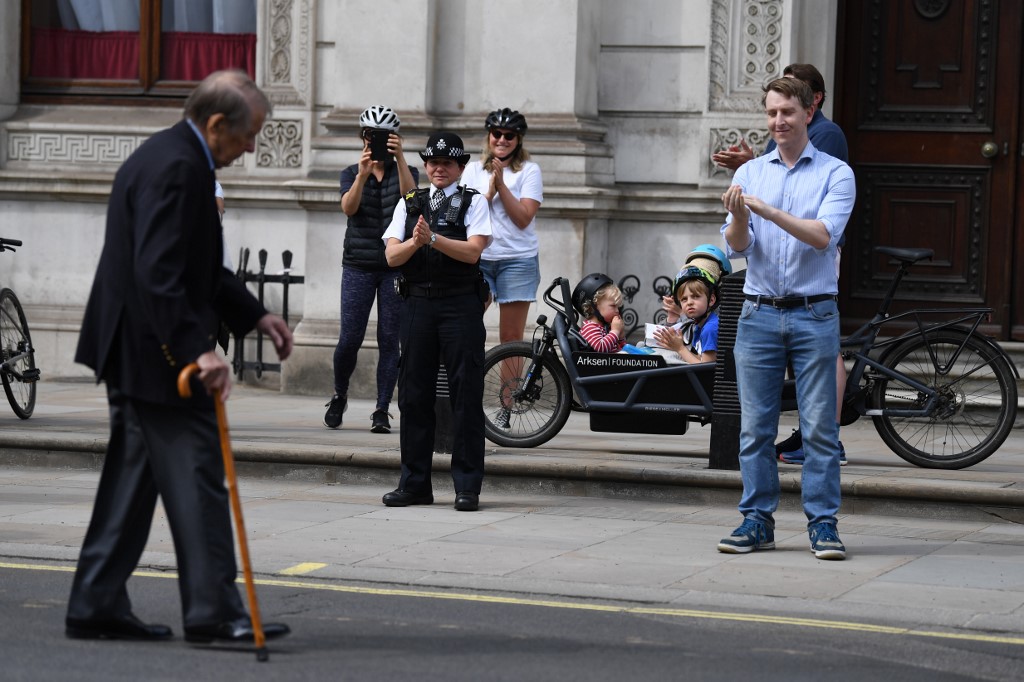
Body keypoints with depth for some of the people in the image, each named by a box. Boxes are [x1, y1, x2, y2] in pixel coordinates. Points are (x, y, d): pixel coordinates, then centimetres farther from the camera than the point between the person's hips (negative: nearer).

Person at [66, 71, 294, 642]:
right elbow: (158, 274, -27)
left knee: (133, 478, 12)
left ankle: (97, 606, 15)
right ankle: (214, 611, -5)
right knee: (196, 475, -7)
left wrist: (255, 315, 23)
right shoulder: (177, 168, -18)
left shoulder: (170, 157, 17)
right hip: (157, 356, -11)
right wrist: (198, 350, -31)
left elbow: (196, 268, 26)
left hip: (133, 353, 11)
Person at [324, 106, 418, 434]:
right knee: (349, 339, -3)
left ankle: (382, 411, 3)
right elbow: (349, 207, -12)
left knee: (389, 340, -3)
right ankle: (339, 396, 22)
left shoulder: (404, 172, 7)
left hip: (396, 267, 0)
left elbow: (410, 196, -16)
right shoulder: (351, 173, 8)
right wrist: (363, 175, -29)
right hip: (359, 265, 0)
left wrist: (399, 158, -29)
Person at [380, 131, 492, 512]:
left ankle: (467, 487, 0)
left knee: (466, 395, -3)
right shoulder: (409, 204, 15)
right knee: (414, 394, 6)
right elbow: (392, 256, 5)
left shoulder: (473, 202, 5)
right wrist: (415, 241, -14)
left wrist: (433, 238, -19)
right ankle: (414, 484, 13)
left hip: (461, 305, -3)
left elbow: (472, 251, -9)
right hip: (417, 303, 3)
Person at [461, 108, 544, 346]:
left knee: (511, 337, 0)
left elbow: (523, 218, -8)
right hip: (478, 258, 2)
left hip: (517, 259, -2)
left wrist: (501, 185, -13)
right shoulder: (474, 170, 10)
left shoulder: (529, 170, 0)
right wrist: (489, 193, -11)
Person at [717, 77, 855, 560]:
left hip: (814, 316, -3)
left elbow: (823, 236, -14)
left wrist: (768, 210, -23)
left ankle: (823, 524, 2)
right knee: (755, 427, 3)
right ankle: (757, 521, 10)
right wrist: (739, 217, -19)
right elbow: (736, 248, 3)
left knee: (819, 427, -2)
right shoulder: (750, 174, 11)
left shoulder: (836, 174, 1)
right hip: (759, 315, 3)